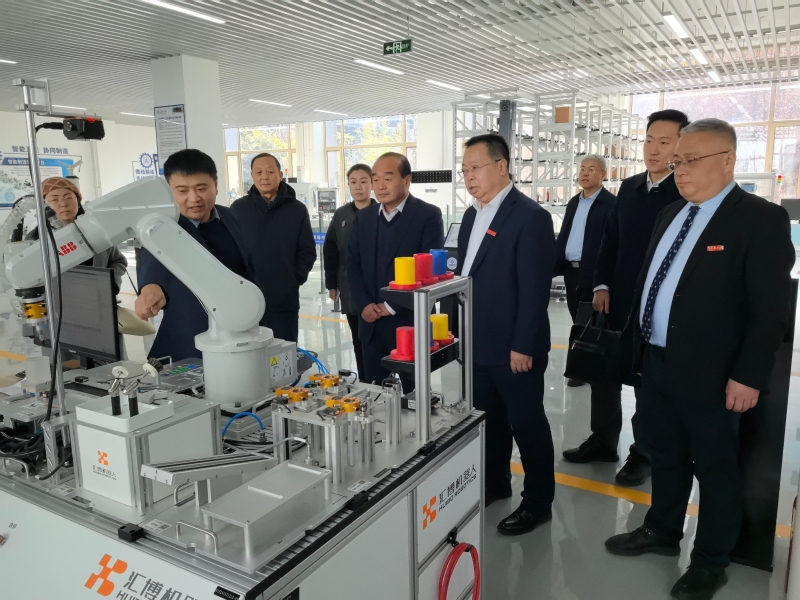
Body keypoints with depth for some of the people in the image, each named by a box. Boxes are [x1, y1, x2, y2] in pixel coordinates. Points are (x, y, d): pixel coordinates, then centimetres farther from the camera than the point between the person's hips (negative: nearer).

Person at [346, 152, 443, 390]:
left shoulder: (428, 215, -7)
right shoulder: (363, 217, 10)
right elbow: (353, 265, 9)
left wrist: (392, 306, -14)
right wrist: (364, 305, -6)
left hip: (410, 323, -5)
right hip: (371, 324, 5)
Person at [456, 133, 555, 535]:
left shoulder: (530, 217, -15)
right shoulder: (472, 215, 11)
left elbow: (535, 290, -18)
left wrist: (523, 346, -19)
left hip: (513, 348, -8)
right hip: (477, 344, 8)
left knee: (527, 424, 7)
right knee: (488, 419, 19)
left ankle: (537, 502, 24)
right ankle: (494, 484, 38)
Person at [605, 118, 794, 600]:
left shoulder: (760, 219, -12)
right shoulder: (671, 215, 11)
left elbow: (772, 308, -15)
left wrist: (748, 376, -17)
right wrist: (640, 346, 13)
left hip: (709, 374, -7)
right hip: (657, 363, 7)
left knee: (716, 469, 11)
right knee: (665, 456, 21)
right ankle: (662, 531, 40)